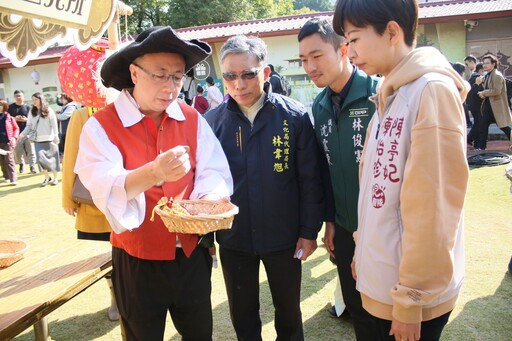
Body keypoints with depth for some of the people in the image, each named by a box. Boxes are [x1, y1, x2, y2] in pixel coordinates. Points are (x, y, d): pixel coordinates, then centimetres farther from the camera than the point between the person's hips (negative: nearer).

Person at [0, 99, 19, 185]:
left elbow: (16, 128, 4)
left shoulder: (9, 117, -1)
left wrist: (14, 137, -10)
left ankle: (13, 179, -8)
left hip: (8, 142, -4)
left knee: (9, 160, -7)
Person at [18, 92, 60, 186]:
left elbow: (54, 124, -8)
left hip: (49, 139, -3)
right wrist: (21, 135, -1)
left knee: (52, 158, 4)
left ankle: (55, 178, 18)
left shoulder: (49, 110, -2)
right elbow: (29, 126, 9)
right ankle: (47, 177, 12)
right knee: (40, 158, -6)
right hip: (38, 140, 3)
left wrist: (56, 135, -20)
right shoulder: (32, 112, 9)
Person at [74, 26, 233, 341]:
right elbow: (104, 189, -26)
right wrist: (153, 173, -46)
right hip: (137, 261, -3)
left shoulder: (193, 120, 0)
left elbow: (214, 172, -6)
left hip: (191, 254, 3)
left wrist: (211, 200, -28)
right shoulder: (101, 126, -12)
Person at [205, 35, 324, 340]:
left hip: (284, 237, -1)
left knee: (289, 313, 20)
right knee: (242, 315, 20)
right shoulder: (212, 120, -6)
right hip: (233, 239, 2)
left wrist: (309, 231, -6)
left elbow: (310, 180, -7)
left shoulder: (295, 116, -11)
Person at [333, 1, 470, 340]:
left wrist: (411, 300, -17)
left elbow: (432, 209, -22)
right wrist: (364, 253, 13)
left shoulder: (433, 90, -19)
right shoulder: (390, 94, 7)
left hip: (413, 293, -7)